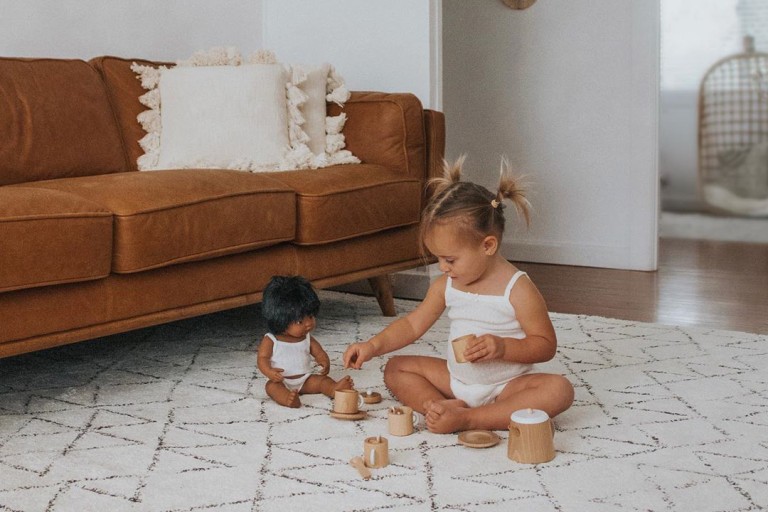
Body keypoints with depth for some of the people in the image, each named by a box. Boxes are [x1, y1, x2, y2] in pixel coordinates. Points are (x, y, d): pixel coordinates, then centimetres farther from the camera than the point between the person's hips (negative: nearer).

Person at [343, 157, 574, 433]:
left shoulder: (518, 290, -17)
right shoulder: (446, 285, 0)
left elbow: (546, 345, -14)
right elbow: (413, 324, 6)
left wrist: (502, 347, -29)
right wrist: (373, 345, -9)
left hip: (505, 387, -5)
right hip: (455, 381, 6)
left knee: (559, 389, -33)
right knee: (395, 368, 2)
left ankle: (468, 419, -36)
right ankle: (439, 407, -22)